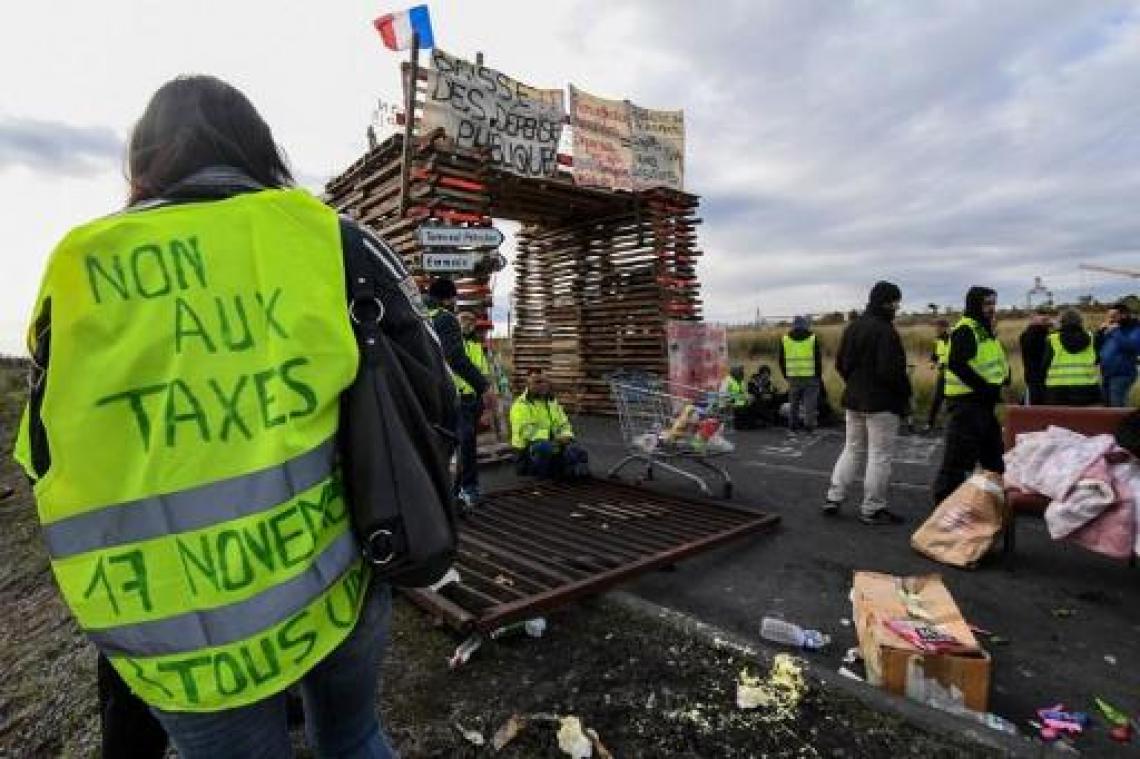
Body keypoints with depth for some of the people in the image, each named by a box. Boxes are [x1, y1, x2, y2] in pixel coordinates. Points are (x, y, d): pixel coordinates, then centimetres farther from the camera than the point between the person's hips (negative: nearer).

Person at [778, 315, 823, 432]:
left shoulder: (784, 339, 3)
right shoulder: (812, 338, -3)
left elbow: (780, 360, 8)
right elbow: (818, 359, 0)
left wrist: (786, 375, 16)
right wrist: (818, 375, 9)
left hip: (793, 377, 2)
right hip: (810, 377, -2)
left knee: (793, 403, 12)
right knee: (810, 403, 4)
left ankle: (792, 426, 16)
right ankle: (809, 425, 3)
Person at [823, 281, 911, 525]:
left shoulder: (853, 327, 8)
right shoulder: (886, 331, -18)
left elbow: (840, 363, 12)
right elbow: (891, 371, -22)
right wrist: (905, 395, -8)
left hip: (854, 400, 8)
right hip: (882, 403, -8)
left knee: (852, 450, 17)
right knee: (880, 456, 2)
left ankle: (833, 499, 18)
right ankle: (872, 509, 10)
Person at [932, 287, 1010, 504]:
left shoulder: (985, 330, 17)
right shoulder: (965, 330, -14)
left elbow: (995, 363, 27)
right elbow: (956, 364, -28)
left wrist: (1000, 381, 8)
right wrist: (985, 386, -25)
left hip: (984, 401, 10)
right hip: (966, 402, -10)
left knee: (993, 454, 20)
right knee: (960, 455, -6)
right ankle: (944, 499, 3)